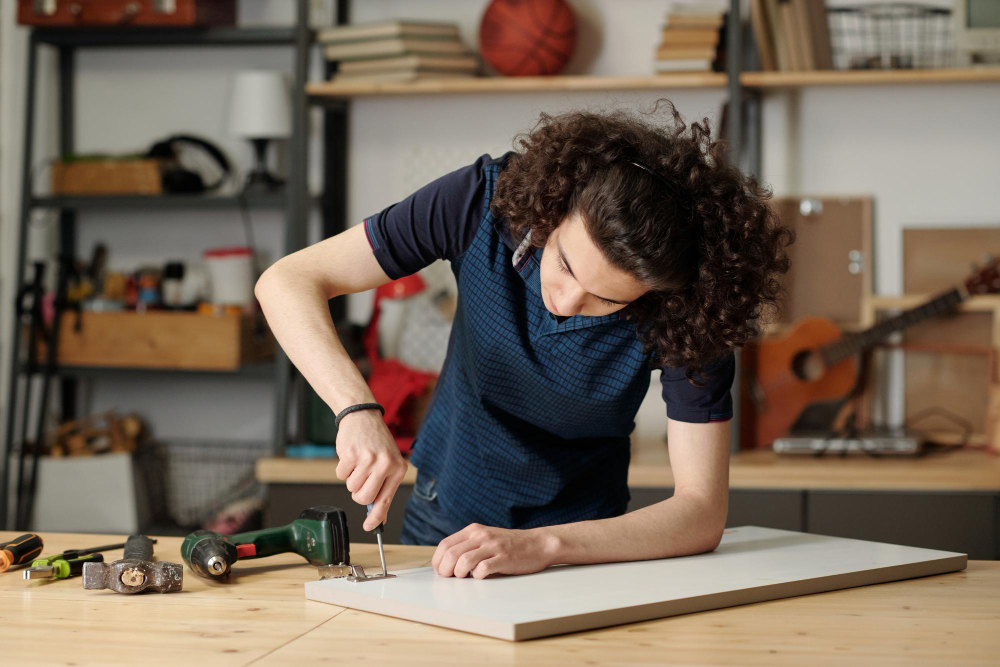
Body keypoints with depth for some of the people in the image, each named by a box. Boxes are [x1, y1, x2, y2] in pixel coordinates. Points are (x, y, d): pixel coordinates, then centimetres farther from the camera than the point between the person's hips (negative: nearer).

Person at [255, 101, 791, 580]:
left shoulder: (684, 307, -25)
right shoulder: (487, 201, -22)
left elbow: (702, 513, -25)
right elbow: (288, 281, -21)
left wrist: (542, 545, -37)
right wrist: (357, 409, -37)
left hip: (582, 538, -1)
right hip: (441, 518, 1)